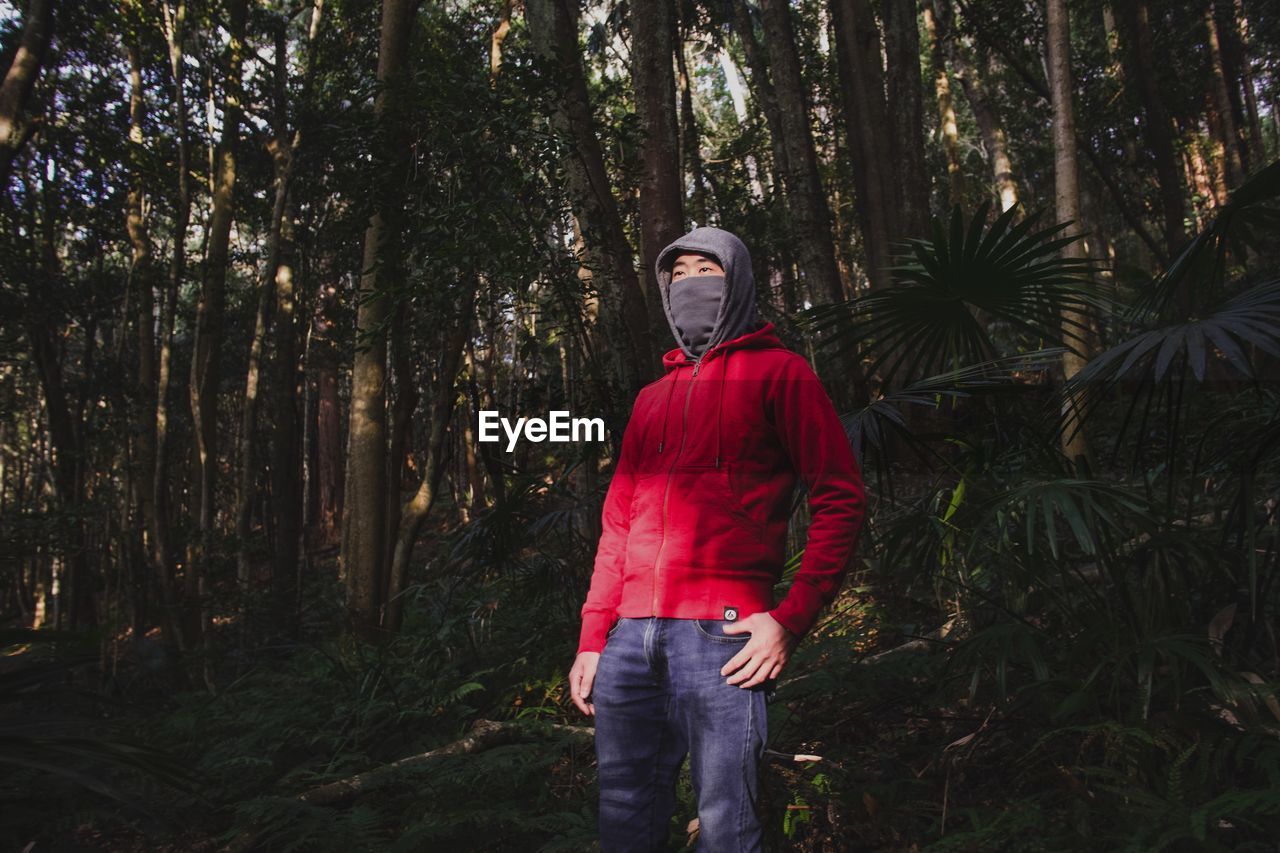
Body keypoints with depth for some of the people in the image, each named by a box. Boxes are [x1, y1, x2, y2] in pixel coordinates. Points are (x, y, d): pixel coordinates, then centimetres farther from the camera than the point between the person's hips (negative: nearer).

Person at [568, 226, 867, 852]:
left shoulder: (778, 372, 6)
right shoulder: (652, 397, 22)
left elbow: (840, 500, -2)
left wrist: (790, 620, -12)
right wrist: (592, 637, 12)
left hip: (721, 634, -5)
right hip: (630, 636, 6)